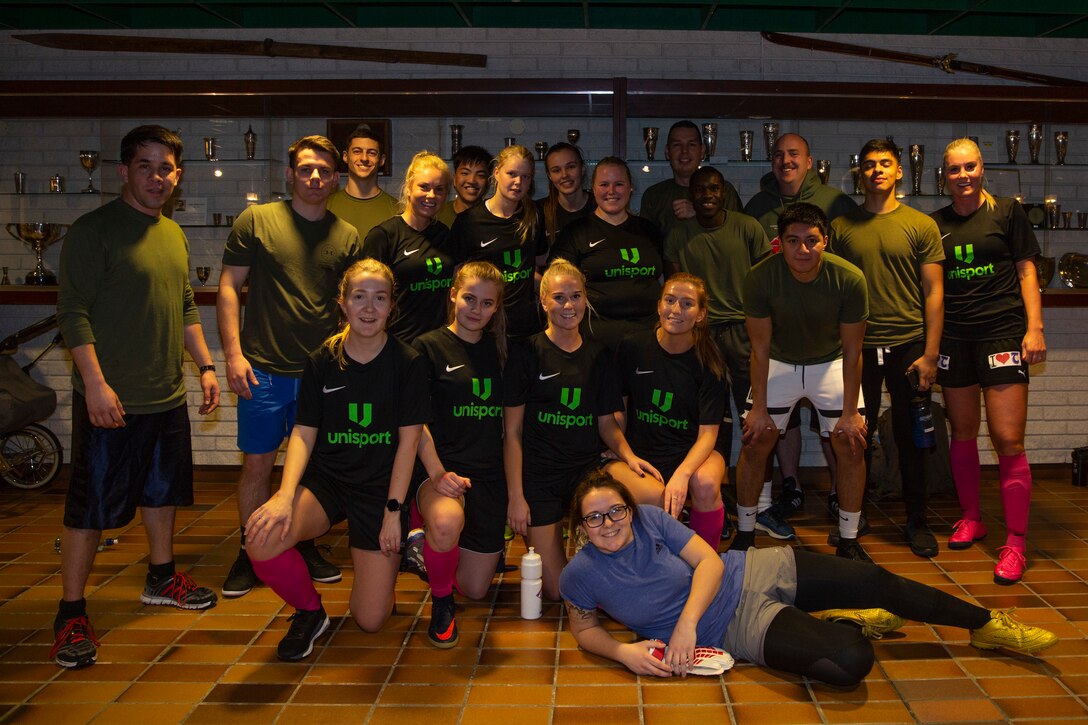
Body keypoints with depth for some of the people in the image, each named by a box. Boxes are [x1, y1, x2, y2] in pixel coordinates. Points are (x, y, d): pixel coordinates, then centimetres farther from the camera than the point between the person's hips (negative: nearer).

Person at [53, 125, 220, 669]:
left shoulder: (173, 234, 13)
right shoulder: (94, 229, -10)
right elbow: (73, 311, -15)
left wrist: (204, 365, 15)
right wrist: (96, 384, -22)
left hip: (168, 396, 8)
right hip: (110, 399, -7)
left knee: (163, 490, 19)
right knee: (91, 506, -2)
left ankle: (161, 578, 37)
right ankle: (71, 614, 9)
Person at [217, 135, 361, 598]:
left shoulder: (347, 236, 7)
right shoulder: (256, 220, 0)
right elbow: (229, 287, 0)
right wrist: (233, 353, -7)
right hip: (263, 368, -2)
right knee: (257, 464, 5)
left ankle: (305, 546, 26)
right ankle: (248, 554, 19)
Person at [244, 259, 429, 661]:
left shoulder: (407, 363, -5)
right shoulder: (322, 361, 1)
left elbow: (408, 439, -5)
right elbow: (303, 433, -2)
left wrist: (394, 510, -11)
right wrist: (286, 494, -19)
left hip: (380, 486, -2)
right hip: (325, 478, 2)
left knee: (370, 619, -6)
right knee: (263, 538, -31)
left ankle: (387, 559, 30)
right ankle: (309, 611, 1)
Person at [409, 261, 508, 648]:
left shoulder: (498, 351, 12)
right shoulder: (429, 347, -1)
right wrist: (438, 473, -21)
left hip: (489, 474, 5)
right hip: (442, 467, -4)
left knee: (474, 589, 3)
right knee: (447, 522, -40)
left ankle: (427, 550, 36)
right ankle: (441, 602, -9)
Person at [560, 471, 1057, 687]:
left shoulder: (649, 518, -10)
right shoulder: (579, 575, -12)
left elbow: (708, 560, -10)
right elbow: (583, 628, 4)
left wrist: (687, 621, -25)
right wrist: (623, 651, -17)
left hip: (749, 572, 2)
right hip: (736, 626, -2)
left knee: (877, 582, -4)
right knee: (852, 661, -24)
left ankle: (986, 624, 22)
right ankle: (841, 623, 15)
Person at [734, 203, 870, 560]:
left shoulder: (850, 279, -26)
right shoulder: (761, 277, -26)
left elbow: (851, 351, -16)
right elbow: (760, 348, -17)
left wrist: (850, 412, -15)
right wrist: (758, 408, -15)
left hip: (830, 364, 0)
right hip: (779, 363, 0)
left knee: (851, 446, -6)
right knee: (754, 444, -5)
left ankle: (848, 541, 11)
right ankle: (744, 535, 12)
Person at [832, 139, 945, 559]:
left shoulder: (921, 226, 3)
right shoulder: (842, 226, 6)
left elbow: (934, 293, 2)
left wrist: (930, 354, -4)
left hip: (909, 345, -1)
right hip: (858, 346, 1)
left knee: (910, 437, 5)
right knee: (858, 434, 6)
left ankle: (917, 522, 19)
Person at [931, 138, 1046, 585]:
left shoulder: (1007, 212, 3)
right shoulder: (935, 224, 10)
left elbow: (1026, 271, 3)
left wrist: (1035, 327, -6)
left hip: (1002, 332, -3)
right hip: (954, 338, 3)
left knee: (1008, 440, -8)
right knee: (962, 434, 11)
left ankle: (1015, 544, -2)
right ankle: (971, 518, 28)